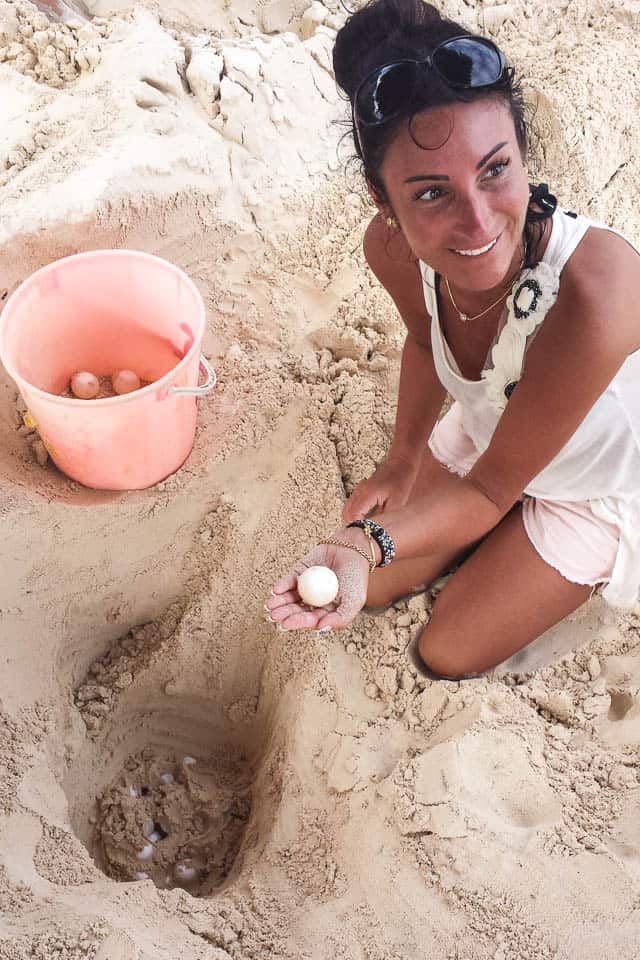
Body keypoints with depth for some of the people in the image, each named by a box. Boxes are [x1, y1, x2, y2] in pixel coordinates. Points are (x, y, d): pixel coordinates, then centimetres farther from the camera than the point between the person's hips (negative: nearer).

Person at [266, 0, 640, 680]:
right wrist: (402, 464, 3)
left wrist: (369, 542, -48)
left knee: (447, 655, 7)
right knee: (375, 588, 13)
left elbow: (491, 487, -32)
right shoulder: (392, 248, -28)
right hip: (486, 433, 5)